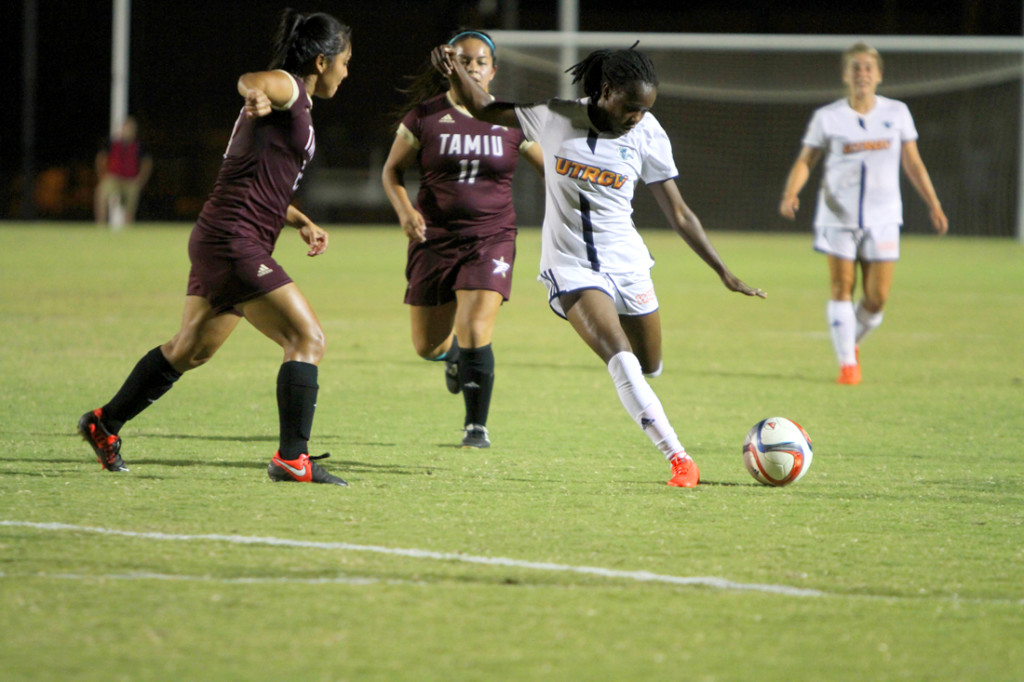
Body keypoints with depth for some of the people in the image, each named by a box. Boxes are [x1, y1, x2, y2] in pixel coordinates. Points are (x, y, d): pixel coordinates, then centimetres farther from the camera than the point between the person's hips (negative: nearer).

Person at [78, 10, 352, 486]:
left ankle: (105, 425, 33)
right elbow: (250, 79, -35)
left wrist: (301, 222, 22)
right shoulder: (288, 88, -9)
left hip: (219, 243, 10)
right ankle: (292, 460, -15)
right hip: (235, 242, -10)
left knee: (192, 349, 21)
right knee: (307, 339, -13)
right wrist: (255, 95, -58)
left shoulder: (298, 104, 20)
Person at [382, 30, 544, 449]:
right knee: (428, 347, 8)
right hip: (434, 239, 1)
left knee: (475, 332, -18)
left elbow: (551, 168, 9)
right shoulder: (424, 117, -2)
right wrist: (404, 210, -11)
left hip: (491, 240, -1)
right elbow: (392, 170, 6)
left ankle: (477, 426, 0)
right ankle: (455, 355, 47)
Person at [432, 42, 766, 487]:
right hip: (570, 265, -3)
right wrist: (455, 72, -15)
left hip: (626, 264, 3)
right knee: (622, 360, -21)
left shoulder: (648, 136, -4)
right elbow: (482, 108, 5)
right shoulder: (555, 119, -7)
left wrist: (723, 272, -1)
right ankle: (678, 458, -22)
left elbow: (678, 215, 2)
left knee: (650, 367, 7)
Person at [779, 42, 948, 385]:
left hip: (882, 217, 1)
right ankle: (847, 361, 5)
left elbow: (912, 163, 11)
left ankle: (852, 341, 25)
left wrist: (933, 204, 7)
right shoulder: (827, 117, -1)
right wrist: (790, 193, -17)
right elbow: (805, 160, 1)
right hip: (838, 215, -1)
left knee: (877, 297, -3)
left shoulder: (897, 112, 4)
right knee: (841, 288, -5)